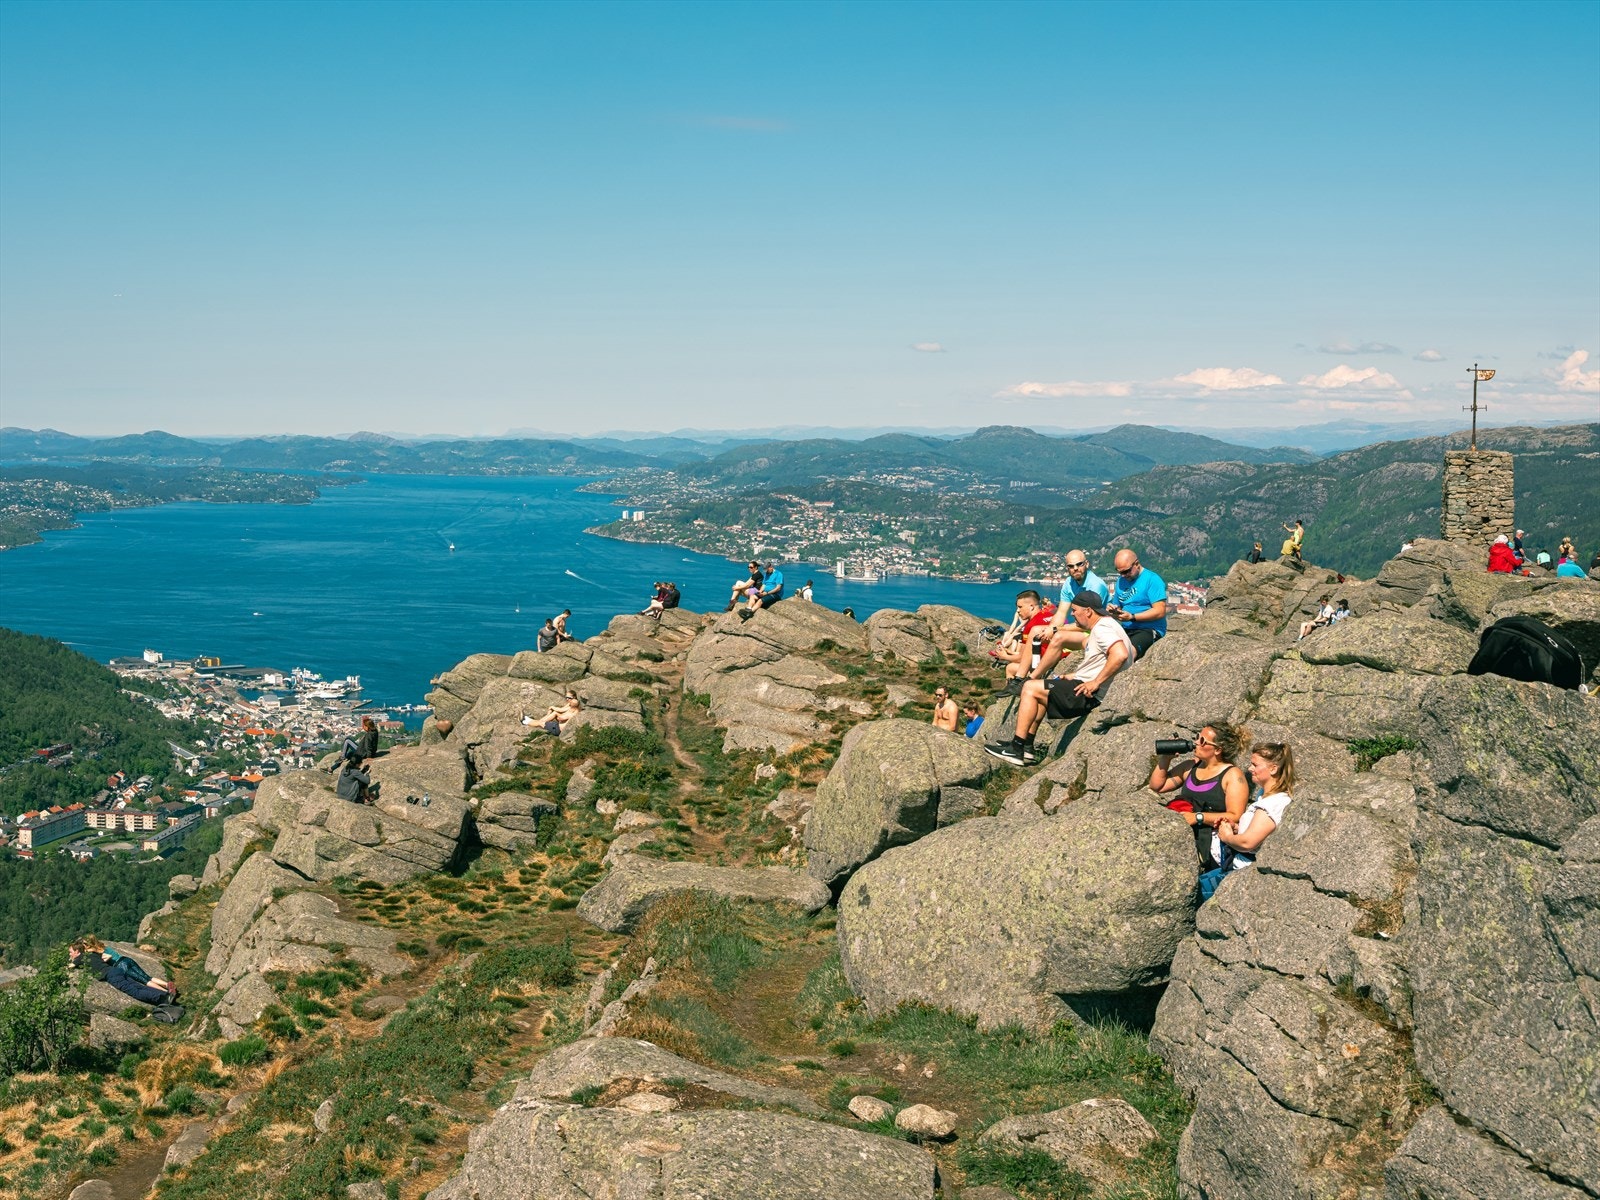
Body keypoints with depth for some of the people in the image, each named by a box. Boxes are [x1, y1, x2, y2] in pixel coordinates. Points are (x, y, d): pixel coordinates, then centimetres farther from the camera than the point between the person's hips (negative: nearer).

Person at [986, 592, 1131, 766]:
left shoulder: (1102, 629, -17)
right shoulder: (1106, 626, 17)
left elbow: (1120, 655, -34)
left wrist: (1096, 682, -28)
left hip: (1092, 694, -11)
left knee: (1030, 688, -8)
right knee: (1039, 692, 22)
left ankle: (1016, 750, -8)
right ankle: (1026, 748, 15)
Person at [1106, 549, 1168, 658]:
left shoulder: (1152, 580, -6)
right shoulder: (1121, 580, 17)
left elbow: (1160, 611, -14)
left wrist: (1132, 617, -19)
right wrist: (1112, 610, 0)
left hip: (1149, 630, -7)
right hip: (1126, 629, 7)